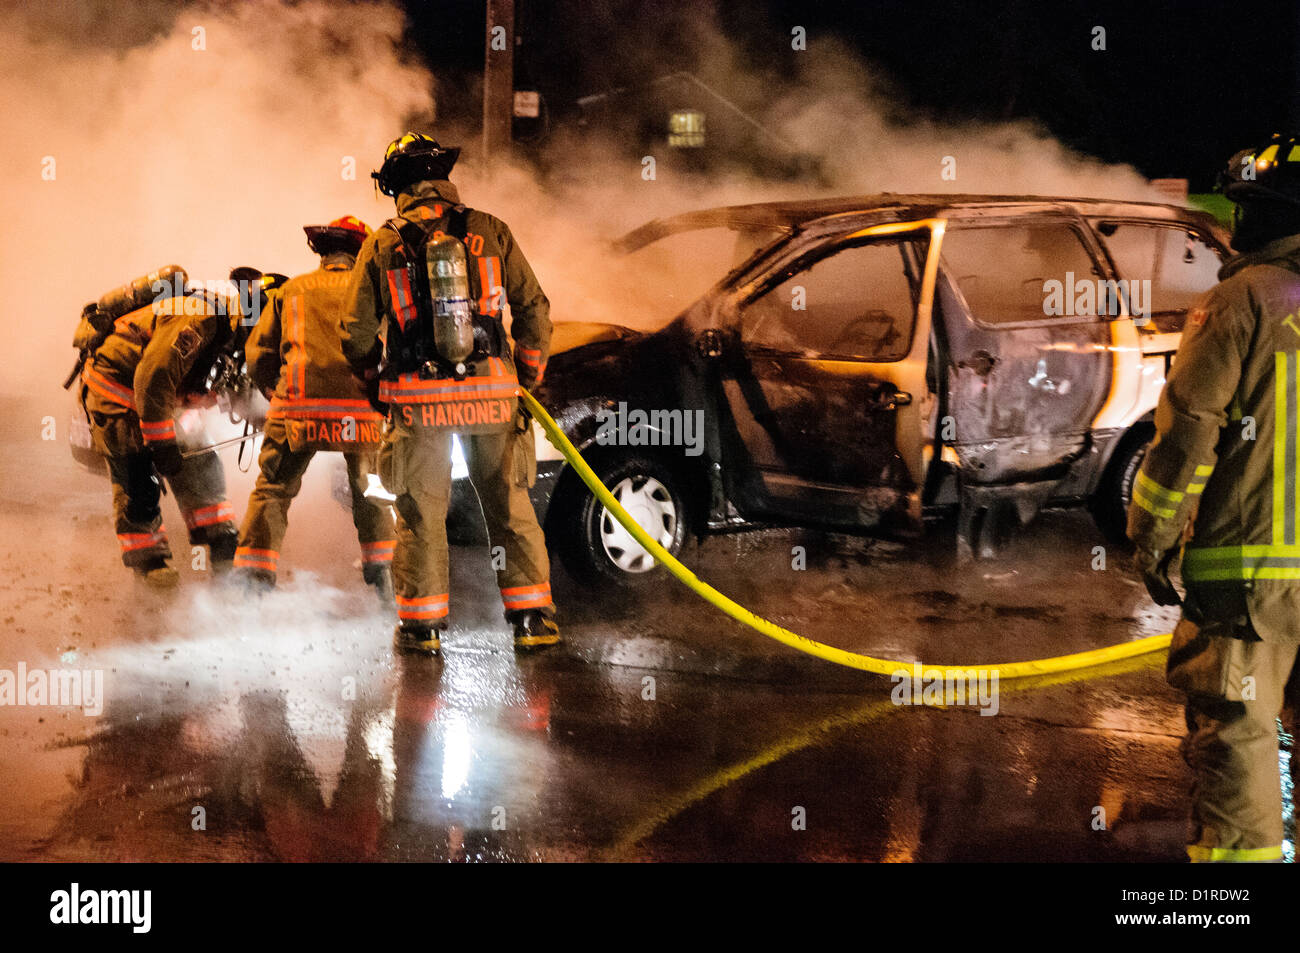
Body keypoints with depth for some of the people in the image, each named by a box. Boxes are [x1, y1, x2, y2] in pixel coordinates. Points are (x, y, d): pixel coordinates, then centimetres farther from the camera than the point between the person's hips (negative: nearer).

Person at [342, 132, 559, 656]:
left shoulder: (382, 245, 1)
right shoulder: (489, 231, 2)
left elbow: (357, 333, 2)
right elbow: (533, 307, 3)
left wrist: (378, 382, 19)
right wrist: (530, 372, 17)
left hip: (418, 400, -1)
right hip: (492, 393, 1)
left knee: (421, 512, 9)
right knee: (510, 505, 10)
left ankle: (422, 623, 12)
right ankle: (532, 616, 11)